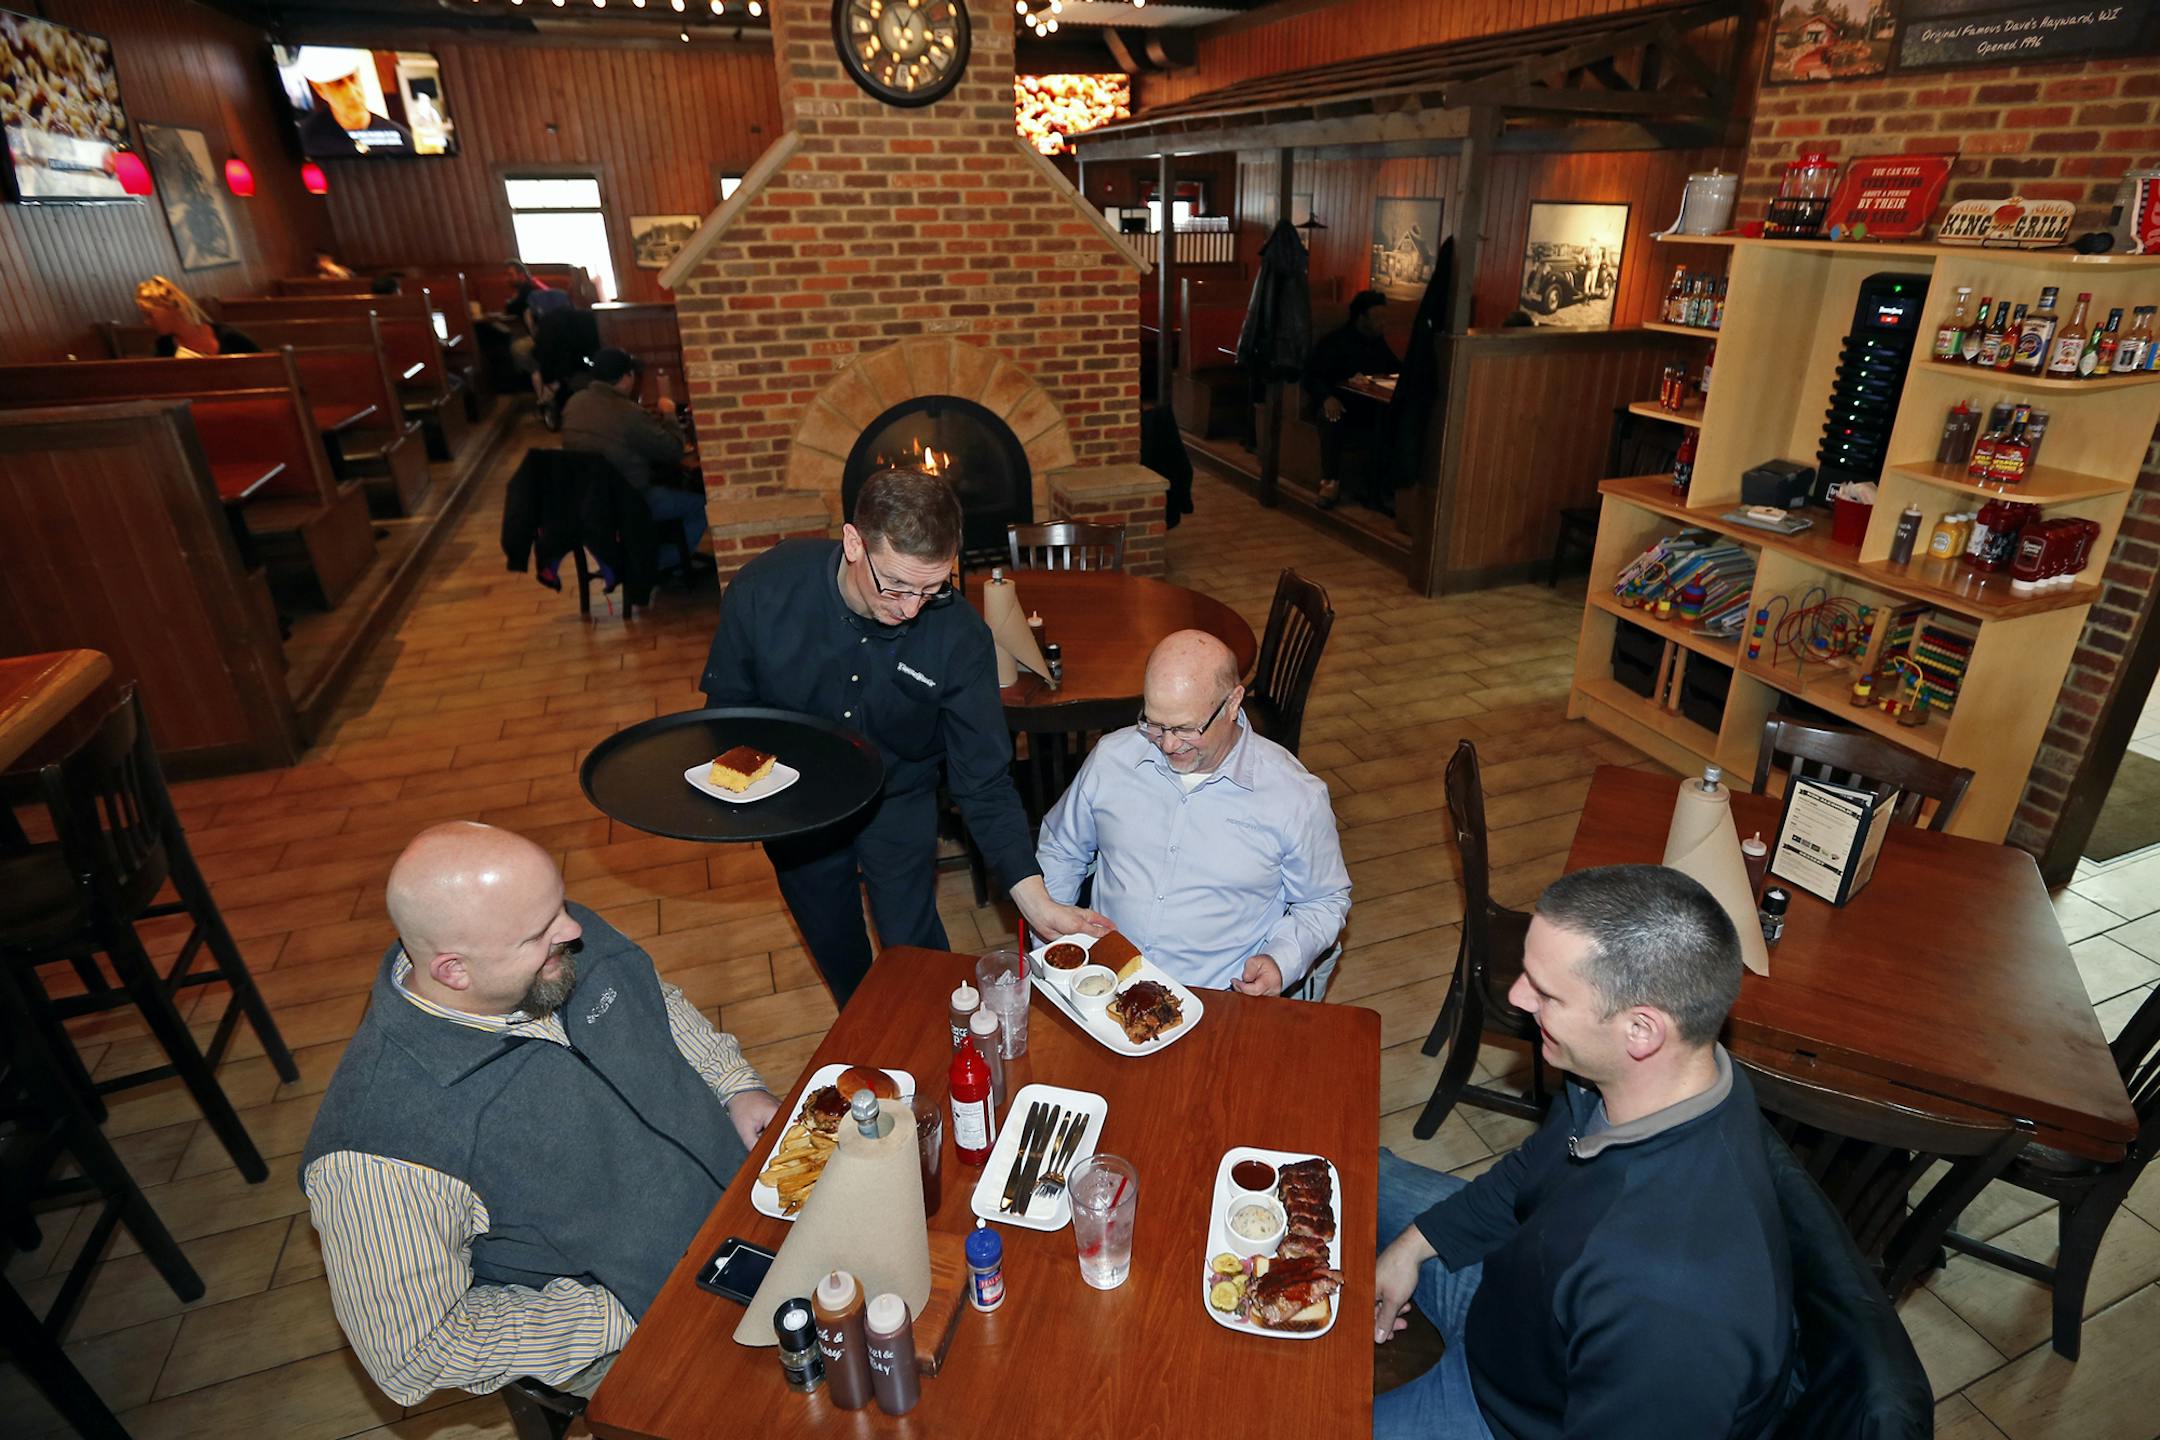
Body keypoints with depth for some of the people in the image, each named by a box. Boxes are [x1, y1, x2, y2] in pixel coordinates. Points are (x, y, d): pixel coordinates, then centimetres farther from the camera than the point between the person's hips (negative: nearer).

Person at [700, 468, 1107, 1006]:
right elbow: (726, 702, -9)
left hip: (898, 804, -1)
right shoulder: (765, 588, -28)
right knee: (834, 950, 21)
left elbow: (984, 781, -23)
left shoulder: (960, 634, -29)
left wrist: (1035, 901, -29)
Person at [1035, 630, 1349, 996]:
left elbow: (1325, 902, 9)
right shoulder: (1111, 757, 3)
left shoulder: (1296, 797, -6)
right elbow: (1060, 850, 18)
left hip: (1215, 999, 1)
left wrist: (1281, 962, -10)